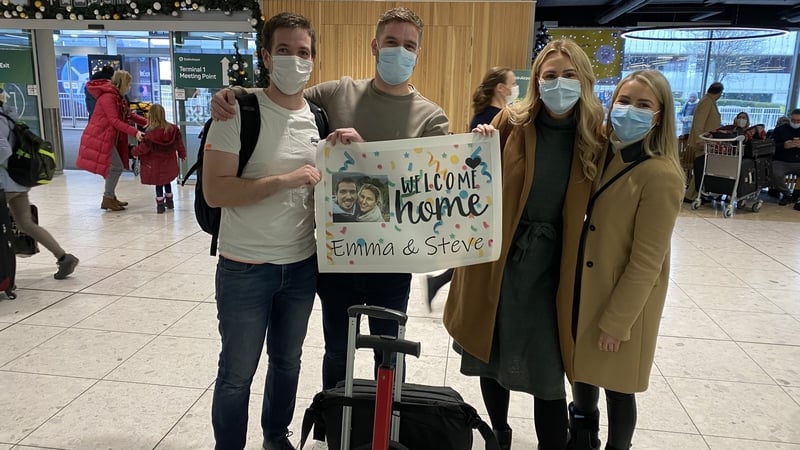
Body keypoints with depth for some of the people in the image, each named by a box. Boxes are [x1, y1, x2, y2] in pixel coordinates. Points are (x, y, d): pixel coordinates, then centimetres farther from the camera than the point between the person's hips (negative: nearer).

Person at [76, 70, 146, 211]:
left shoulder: (117, 97, 13)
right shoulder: (108, 97, -18)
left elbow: (128, 115, 17)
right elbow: (115, 121, -26)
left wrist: (146, 122, 3)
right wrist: (134, 132, -33)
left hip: (108, 137, 10)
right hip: (99, 137, -10)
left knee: (115, 167, 13)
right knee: (117, 167, -9)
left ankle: (111, 197, 23)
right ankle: (108, 199, 0)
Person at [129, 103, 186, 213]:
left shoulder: (151, 132, -21)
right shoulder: (173, 129, -7)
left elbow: (144, 147, -16)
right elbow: (179, 143, 3)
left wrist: (134, 151, 2)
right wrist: (182, 154, 18)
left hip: (155, 163, -5)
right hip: (169, 162, 5)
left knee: (158, 183, 6)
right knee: (167, 181, 21)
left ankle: (160, 204, 10)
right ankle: (169, 201, 31)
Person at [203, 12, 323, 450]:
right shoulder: (240, 112, -13)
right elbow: (214, 191, -20)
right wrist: (283, 180, -27)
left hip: (303, 266, 5)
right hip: (245, 269, -5)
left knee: (287, 362, 22)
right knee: (237, 374, 10)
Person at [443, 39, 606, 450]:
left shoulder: (595, 136, -2)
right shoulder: (511, 121, -3)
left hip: (550, 265, -1)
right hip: (497, 256, 1)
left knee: (546, 371, 1)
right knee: (491, 356, 15)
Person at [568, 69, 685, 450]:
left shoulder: (661, 175, -20)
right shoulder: (603, 157, 3)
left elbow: (646, 261, -19)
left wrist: (615, 322, -16)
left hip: (624, 304, -7)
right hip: (584, 292, 7)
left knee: (616, 387, 10)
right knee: (582, 371, 21)